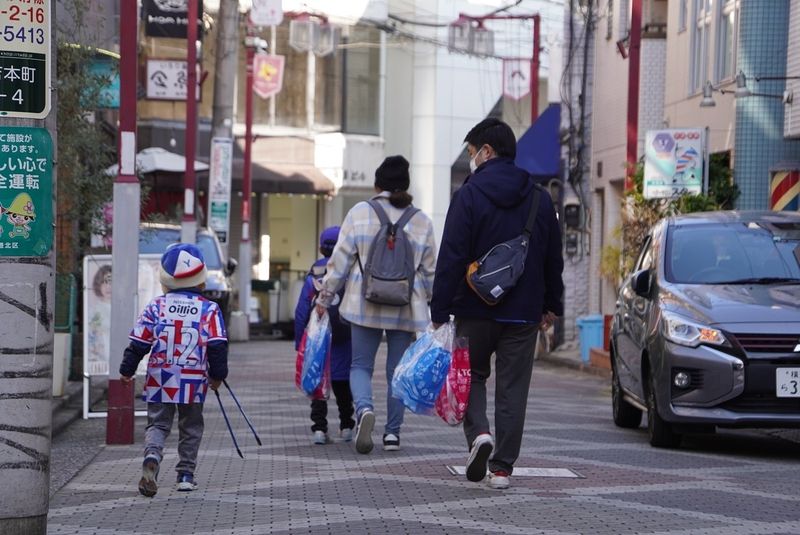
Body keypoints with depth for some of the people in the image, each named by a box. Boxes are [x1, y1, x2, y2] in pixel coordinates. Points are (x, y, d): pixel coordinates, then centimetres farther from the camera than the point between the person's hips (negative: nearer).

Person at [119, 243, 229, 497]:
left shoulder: (156, 306, -1)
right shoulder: (209, 310, -4)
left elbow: (139, 341, 1)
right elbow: (217, 346, -6)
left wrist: (127, 370, 13)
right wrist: (217, 375, 8)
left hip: (160, 379, 0)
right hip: (194, 381, 0)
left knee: (157, 424, 6)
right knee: (190, 428, 15)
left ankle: (152, 457, -22)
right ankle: (186, 474, 17)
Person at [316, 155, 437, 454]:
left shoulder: (360, 213, -1)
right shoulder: (422, 221, 4)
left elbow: (340, 261, -1)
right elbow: (430, 271, 9)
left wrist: (325, 298, 8)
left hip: (365, 305, -1)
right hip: (406, 307, 1)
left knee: (361, 365, 7)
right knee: (398, 369, 10)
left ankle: (364, 409, -21)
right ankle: (392, 432, 12)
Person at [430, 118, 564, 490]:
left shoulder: (469, 195, -8)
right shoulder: (540, 199, 7)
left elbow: (451, 258, -12)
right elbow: (554, 259, 13)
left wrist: (440, 310, -9)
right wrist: (552, 305, 22)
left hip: (476, 309, -3)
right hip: (523, 313, 3)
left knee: (471, 374, 16)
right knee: (513, 388, 7)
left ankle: (478, 434, -8)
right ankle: (502, 467, 6)